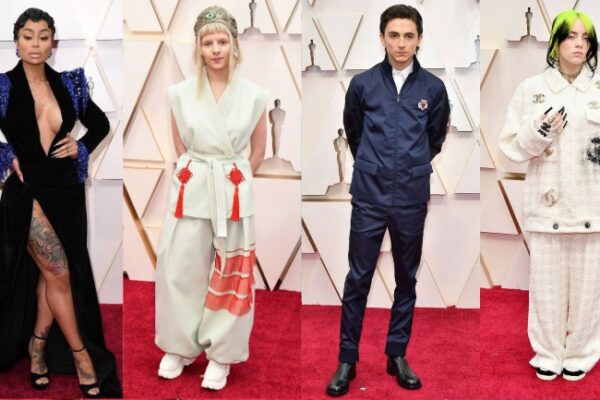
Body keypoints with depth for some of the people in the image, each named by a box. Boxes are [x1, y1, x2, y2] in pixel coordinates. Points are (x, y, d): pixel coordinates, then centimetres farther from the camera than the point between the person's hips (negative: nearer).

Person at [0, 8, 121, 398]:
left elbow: (100, 124, 16)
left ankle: (38, 345, 29)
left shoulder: (68, 84, 5)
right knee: (59, 273, -5)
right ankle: (80, 354, 10)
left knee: (50, 274, 11)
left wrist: (80, 147, 1)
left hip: (66, 191, 4)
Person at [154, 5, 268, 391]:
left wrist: (233, 180, 9)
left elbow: (258, 151, 7)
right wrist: (200, 176, 7)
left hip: (235, 191, -1)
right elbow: (181, 146, 9)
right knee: (179, 270, 6)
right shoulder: (180, 93, -1)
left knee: (230, 275, 7)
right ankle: (179, 347, 27)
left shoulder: (255, 96, -4)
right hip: (191, 189, 1)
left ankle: (221, 355, 23)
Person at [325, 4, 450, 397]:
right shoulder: (363, 83, -2)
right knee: (358, 279, 3)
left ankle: (398, 355, 25)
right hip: (370, 195, -1)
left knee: (407, 279, 11)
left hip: (412, 198, 1)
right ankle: (347, 360, 14)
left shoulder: (434, 88, -1)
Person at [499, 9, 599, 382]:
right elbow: (512, 145, 4)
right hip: (547, 203, 0)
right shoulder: (531, 89, 5)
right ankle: (548, 352, 23)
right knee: (547, 282, 5)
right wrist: (540, 130, -15)